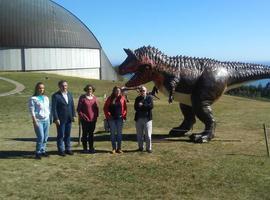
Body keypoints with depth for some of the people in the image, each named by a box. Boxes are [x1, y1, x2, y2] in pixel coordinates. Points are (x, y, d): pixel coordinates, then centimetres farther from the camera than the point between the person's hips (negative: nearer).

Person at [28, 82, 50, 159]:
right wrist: (35, 121, -13)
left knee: (45, 137, 5)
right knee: (41, 137, -11)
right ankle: (38, 153, 0)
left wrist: (49, 119, 11)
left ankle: (43, 151, 17)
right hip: (38, 120, -6)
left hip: (46, 120, 6)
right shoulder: (33, 99, -4)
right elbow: (32, 110, -7)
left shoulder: (46, 98, 14)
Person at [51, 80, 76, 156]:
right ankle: (61, 150, 12)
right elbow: (54, 108, -10)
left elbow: (72, 106, 13)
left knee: (68, 134, 12)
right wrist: (56, 118, -15)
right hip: (60, 119, -5)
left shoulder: (69, 94, 10)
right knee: (61, 135, 3)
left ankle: (68, 149, 21)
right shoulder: (55, 96, -8)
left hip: (69, 119, 5)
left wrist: (73, 115, 6)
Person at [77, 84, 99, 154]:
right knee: (85, 134, 4)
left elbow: (96, 108, 11)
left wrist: (96, 116, 1)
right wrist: (82, 116, -11)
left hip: (93, 119, 3)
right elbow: (79, 109, -3)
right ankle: (85, 148, 12)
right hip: (85, 119, -3)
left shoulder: (94, 98, 8)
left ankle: (91, 148, 17)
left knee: (91, 134, 10)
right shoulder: (82, 98, -2)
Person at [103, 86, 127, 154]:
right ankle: (114, 148, 12)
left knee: (119, 133, 5)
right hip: (112, 118, 0)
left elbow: (125, 108, 6)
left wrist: (123, 115, -5)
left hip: (119, 118, 0)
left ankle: (119, 148, 13)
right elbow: (105, 108, 6)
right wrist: (108, 115, -4)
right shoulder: (110, 98, 3)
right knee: (112, 133, 4)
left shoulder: (122, 98, 3)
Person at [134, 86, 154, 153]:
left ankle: (149, 148, 6)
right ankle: (140, 147, 22)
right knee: (139, 134, 10)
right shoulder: (137, 98, 11)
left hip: (147, 118, -3)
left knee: (148, 134, -3)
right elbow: (135, 108, -3)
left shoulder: (149, 97, 3)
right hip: (139, 118, 3)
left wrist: (142, 105, -11)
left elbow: (151, 106, -13)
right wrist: (145, 107, -15)